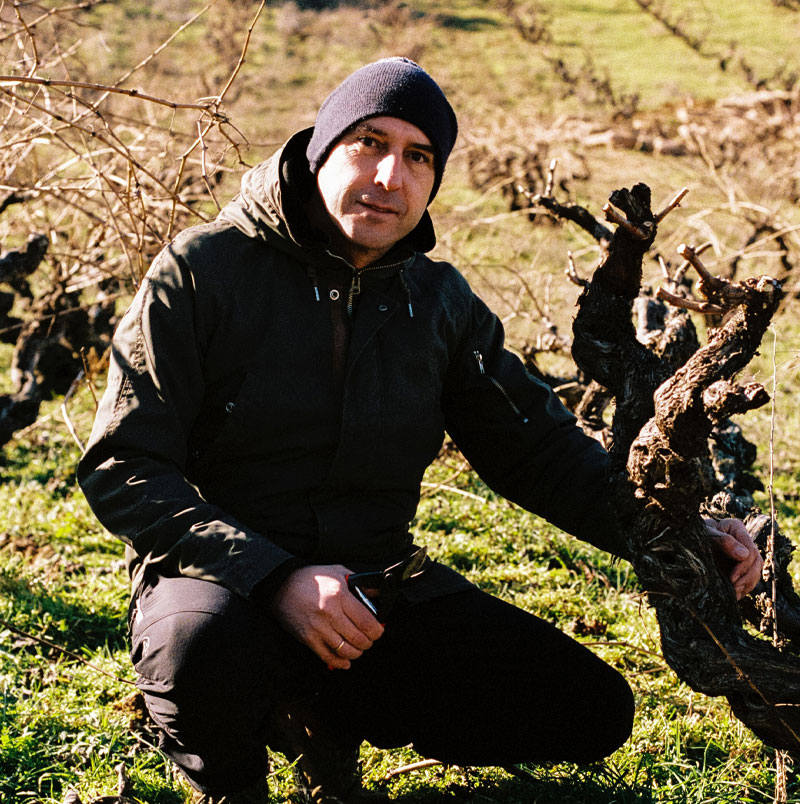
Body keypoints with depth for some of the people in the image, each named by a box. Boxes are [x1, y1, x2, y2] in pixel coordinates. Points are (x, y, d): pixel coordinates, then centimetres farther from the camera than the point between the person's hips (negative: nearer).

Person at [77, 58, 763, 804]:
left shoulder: (440, 301, 6)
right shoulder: (204, 269, -10)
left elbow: (539, 448, 11)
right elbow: (122, 469, -14)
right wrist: (275, 577, -28)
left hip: (376, 591, 5)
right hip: (225, 582, -5)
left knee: (592, 711, -7)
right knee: (208, 649, -41)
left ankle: (326, 719, 11)